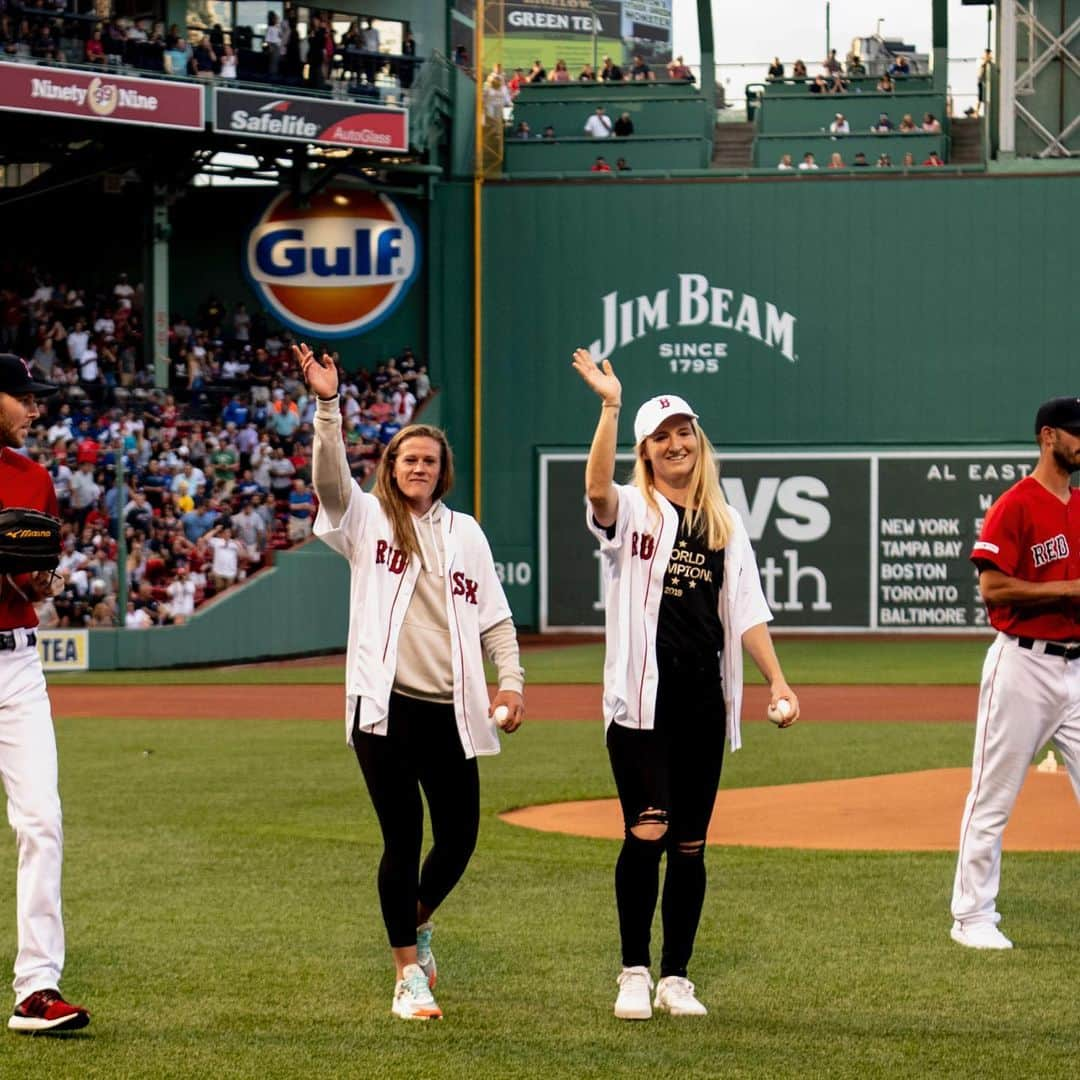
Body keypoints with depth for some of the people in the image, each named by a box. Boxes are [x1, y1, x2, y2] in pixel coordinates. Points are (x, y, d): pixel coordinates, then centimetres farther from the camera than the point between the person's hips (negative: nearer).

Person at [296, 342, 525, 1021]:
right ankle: (409, 975, 7)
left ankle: (417, 922, 35)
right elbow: (330, 478, -14)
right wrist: (328, 406, -27)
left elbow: (494, 615, 14)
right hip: (385, 708, -3)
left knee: (460, 836, 4)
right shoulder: (368, 519, 5)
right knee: (404, 839, -4)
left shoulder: (465, 533, 14)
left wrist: (512, 681, 1)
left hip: (450, 711, 3)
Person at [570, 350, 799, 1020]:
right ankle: (635, 974, -3)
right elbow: (598, 488, -23)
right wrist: (611, 407, -30)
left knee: (691, 845, 7)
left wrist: (778, 682, -1)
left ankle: (676, 978, 14)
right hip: (642, 697, -4)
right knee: (648, 831, -13)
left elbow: (747, 611, 10)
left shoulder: (725, 524, 15)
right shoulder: (631, 512, 2)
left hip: (706, 700, 4)